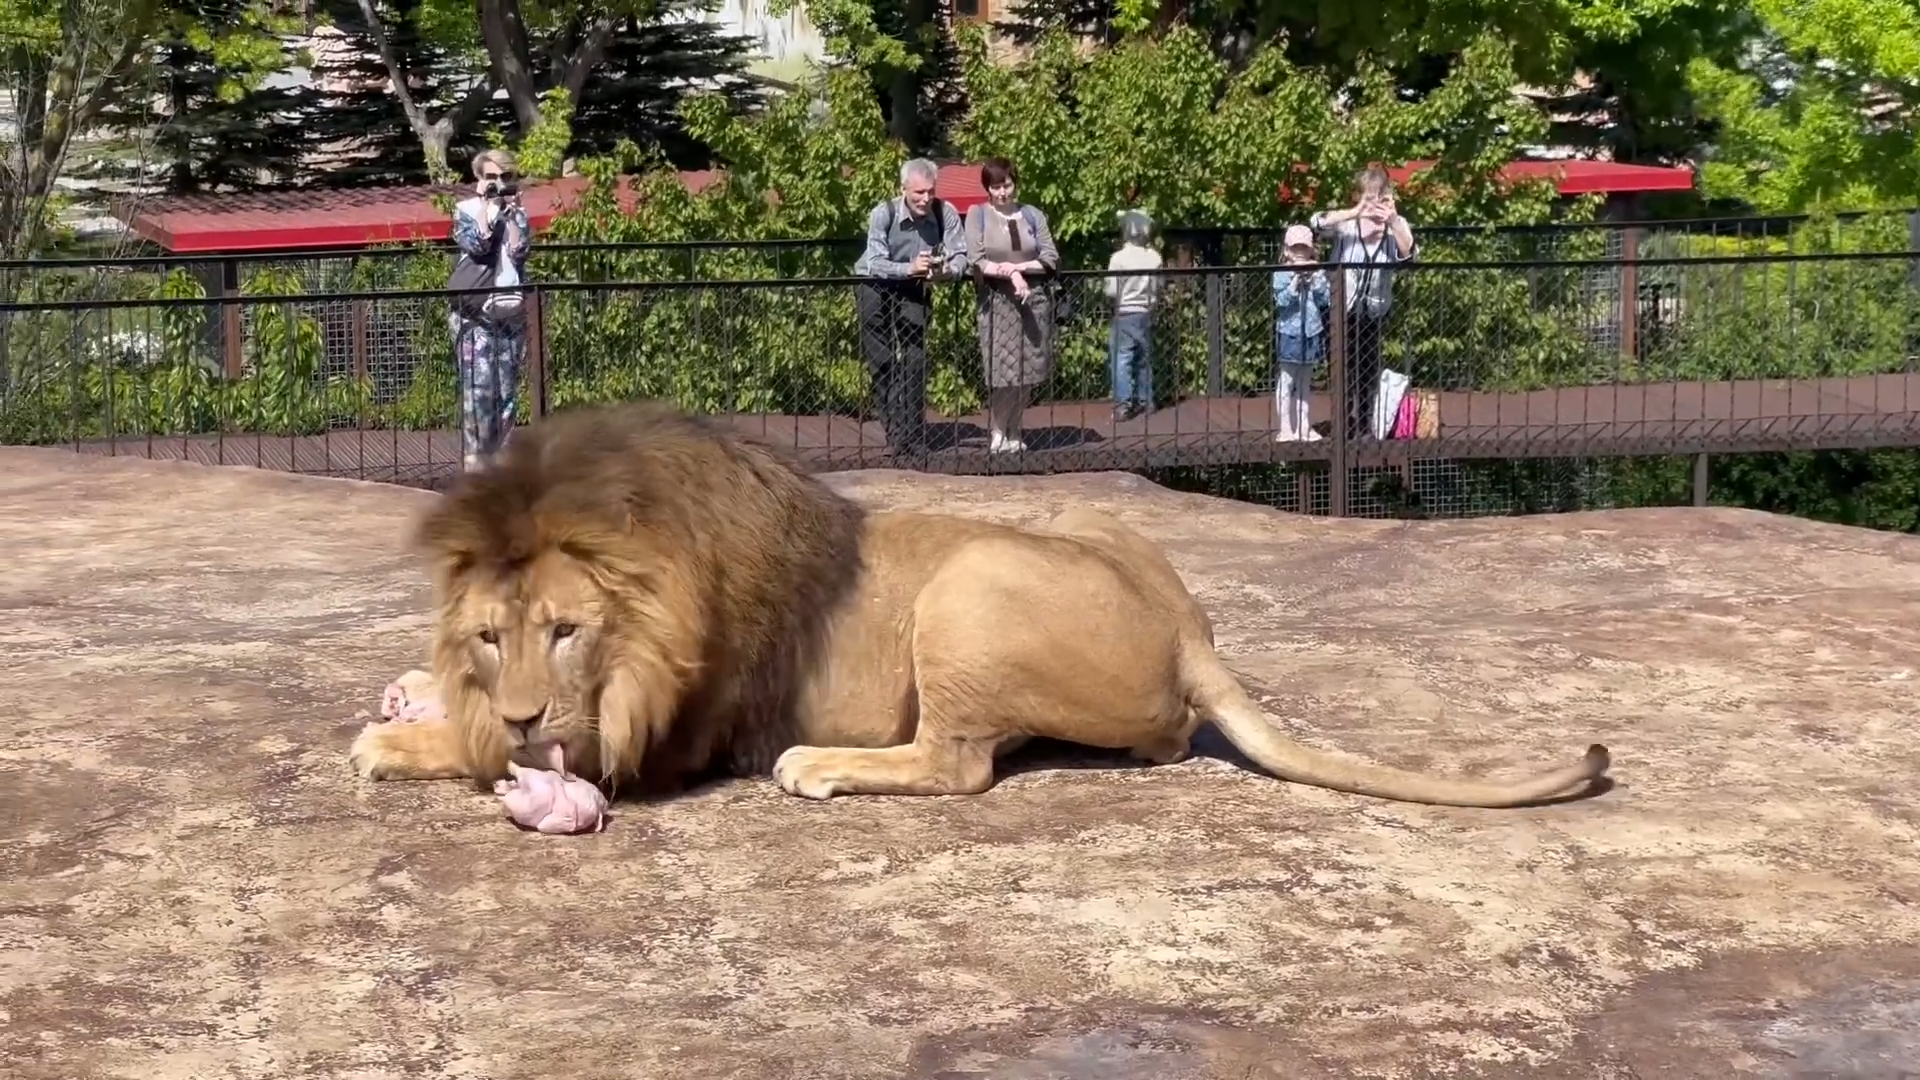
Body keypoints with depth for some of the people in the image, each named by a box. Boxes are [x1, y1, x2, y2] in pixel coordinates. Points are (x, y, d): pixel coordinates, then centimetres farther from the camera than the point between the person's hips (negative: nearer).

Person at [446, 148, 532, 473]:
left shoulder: (517, 213, 14)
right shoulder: (466, 209, 4)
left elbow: (520, 250, -3)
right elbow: (478, 244, -14)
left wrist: (511, 210, -4)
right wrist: (486, 204, -8)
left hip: (512, 313, 4)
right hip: (475, 314, -4)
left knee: (507, 391, 3)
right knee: (477, 388, -11)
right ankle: (474, 458, -10)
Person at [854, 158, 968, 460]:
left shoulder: (945, 213, -19)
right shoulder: (883, 214, -25)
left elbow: (961, 256, -16)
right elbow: (874, 264, -30)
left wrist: (946, 268, -38)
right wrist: (910, 268, -45)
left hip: (914, 291, 2)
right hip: (876, 288, -2)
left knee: (915, 362, -3)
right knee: (881, 364, 1)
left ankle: (913, 444, 1)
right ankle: (896, 434, 11)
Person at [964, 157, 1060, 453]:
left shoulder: (1032, 215, 7)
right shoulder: (977, 214, 1)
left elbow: (1051, 259, 2)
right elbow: (976, 262, -7)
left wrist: (1017, 267, -11)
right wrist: (1011, 274, -15)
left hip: (1033, 300, 3)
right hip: (996, 301, -3)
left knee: (1027, 373, 4)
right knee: (1002, 373, -5)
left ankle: (1013, 432, 17)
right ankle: (997, 434, 8)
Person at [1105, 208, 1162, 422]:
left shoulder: (1119, 258, -15)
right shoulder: (1154, 257, -2)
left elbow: (1111, 291, -14)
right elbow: (1158, 289, 5)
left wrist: (1116, 301, 6)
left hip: (1125, 315, -5)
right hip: (1146, 314, 5)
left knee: (1121, 360, -3)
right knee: (1144, 359, 15)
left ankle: (1122, 404, -10)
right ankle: (1144, 401, 21)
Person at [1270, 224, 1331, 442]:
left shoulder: (1317, 272, 4)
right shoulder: (1281, 273, -6)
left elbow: (1325, 299, -2)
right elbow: (1281, 300, -16)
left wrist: (1316, 280, -14)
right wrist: (1296, 280, -24)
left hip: (1311, 332, 4)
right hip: (1289, 332, -4)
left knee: (1305, 383, 13)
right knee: (1286, 382, -1)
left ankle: (1304, 427, 19)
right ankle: (1285, 429, 3)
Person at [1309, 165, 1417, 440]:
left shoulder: (1396, 225, -4)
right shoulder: (1347, 223, -12)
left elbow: (1408, 254, -20)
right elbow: (1317, 224, -29)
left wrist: (1394, 222, -35)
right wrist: (1354, 213, -41)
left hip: (1374, 311, 3)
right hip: (1342, 309, -3)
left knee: (1369, 371, 10)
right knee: (1344, 371, 2)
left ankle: (1365, 429, 23)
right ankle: (1346, 429, 13)